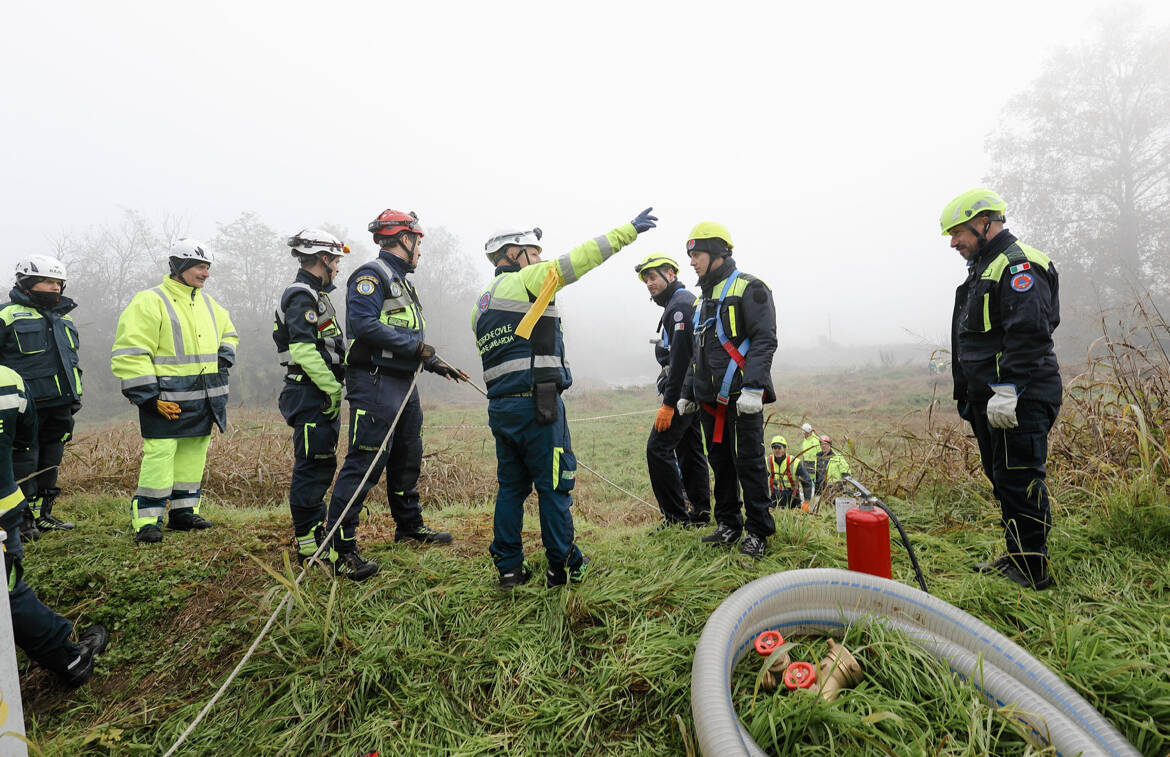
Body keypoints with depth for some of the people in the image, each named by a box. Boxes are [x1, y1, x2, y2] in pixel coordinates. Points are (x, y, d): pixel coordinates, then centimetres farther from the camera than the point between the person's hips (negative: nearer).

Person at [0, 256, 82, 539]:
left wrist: (75, 396, 23)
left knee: (51, 460, 13)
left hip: (59, 404, 7)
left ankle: (43, 514, 24)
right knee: (24, 461, -3)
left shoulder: (63, 317, 17)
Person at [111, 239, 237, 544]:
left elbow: (228, 333, 32)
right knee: (159, 457, -7)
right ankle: (147, 520, 3)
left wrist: (223, 359, 11)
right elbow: (129, 354, -12)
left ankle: (184, 510, 24)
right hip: (166, 401, -7)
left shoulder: (207, 303, 15)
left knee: (193, 455, 13)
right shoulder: (150, 302, -8)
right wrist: (149, 397, -17)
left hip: (203, 401, 7)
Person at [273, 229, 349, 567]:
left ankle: (315, 532, 28)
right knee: (312, 467, -6)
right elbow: (304, 350, -23)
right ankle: (308, 544, 2)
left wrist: (334, 388, 19)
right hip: (311, 394, -11)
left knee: (321, 465, 16)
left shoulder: (313, 295, 21)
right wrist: (333, 388, -19)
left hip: (321, 395, 11)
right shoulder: (301, 296, -13)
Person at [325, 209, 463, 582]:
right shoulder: (372, 275, -10)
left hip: (404, 385, 10)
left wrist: (434, 363, 19)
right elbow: (362, 324, -23)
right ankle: (340, 547, -6)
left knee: (407, 459, 19)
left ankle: (409, 526, 35)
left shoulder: (400, 281, 22)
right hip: (375, 384, -10)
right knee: (365, 462, -11)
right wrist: (415, 345, -18)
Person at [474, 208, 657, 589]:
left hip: (499, 406, 8)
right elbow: (579, 259, -7)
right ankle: (563, 567, 10)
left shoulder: (480, 306, 20)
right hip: (536, 403, -8)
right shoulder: (525, 280, -3)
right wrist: (628, 230, 0)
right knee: (553, 486, 1)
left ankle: (509, 567, 18)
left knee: (511, 486, 13)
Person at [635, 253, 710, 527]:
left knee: (658, 448, -10)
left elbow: (680, 357, -21)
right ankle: (700, 514, 19)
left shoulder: (680, 304, -13)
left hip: (683, 390, -11)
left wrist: (668, 404, -22)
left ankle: (677, 517, -6)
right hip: (691, 393, 11)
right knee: (690, 449, 13)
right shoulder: (687, 301, 21)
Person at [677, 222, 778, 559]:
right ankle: (728, 524, 25)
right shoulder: (703, 298, 19)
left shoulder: (748, 288, -5)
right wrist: (689, 394, 21)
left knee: (749, 462, -1)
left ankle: (758, 531, 11)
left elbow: (765, 340, -15)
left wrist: (753, 388, -25)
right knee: (720, 461, 13)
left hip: (742, 396, -7)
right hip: (712, 398, 8)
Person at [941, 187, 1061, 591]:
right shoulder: (985, 268, 21)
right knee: (1002, 478, 15)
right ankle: (1016, 557, 27)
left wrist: (1006, 391, -27)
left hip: (1018, 401, -11)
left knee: (1018, 479, -6)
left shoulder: (1018, 266, -12)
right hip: (989, 399, 11)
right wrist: (969, 396, 24)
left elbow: (1028, 334, -23)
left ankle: (1031, 571, 3)